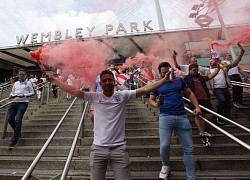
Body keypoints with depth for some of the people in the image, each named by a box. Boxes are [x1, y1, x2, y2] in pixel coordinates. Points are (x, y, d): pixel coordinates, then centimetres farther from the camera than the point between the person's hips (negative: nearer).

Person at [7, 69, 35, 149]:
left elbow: (32, 93, 3)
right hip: (14, 102, 5)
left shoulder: (28, 83, 8)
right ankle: (18, 133, 24)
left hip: (23, 102, -5)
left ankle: (14, 140, -11)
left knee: (18, 120, -15)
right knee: (10, 119, -2)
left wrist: (25, 95, -13)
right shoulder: (16, 83, 22)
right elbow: (12, 92, 23)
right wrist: (11, 95, 0)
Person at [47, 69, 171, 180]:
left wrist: (164, 80, -8)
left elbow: (144, 90, -6)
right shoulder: (94, 97, -2)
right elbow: (74, 91, -4)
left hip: (119, 148, -1)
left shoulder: (123, 96, -4)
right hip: (98, 148, 1)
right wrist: (54, 80, -4)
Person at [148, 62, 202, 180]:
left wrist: (197, 107, 6)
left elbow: (189, 93, 18)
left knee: (189, 148, 7)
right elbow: (150, 100, 9)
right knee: (164, 146, -8)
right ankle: (165, 166, 25)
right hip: (165, 117, -2)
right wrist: (155, 104, -14)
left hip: (182, 117, 2)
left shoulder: (179, 80, 12)